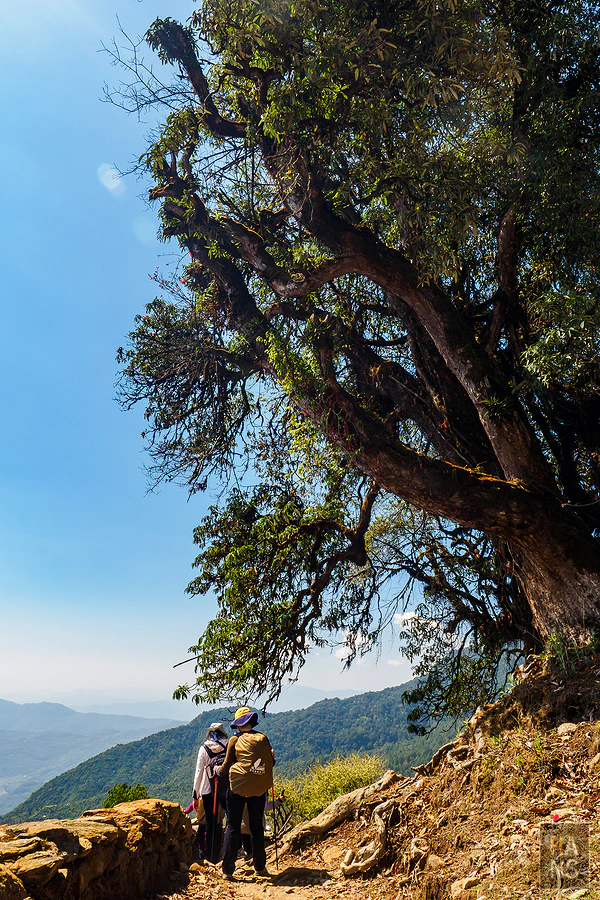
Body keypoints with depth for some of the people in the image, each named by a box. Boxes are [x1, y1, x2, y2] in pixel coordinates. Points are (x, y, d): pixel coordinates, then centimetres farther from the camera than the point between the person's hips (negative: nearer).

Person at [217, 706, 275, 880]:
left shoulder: (235, 740, -3)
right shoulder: (263, 739, 2)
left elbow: (227, 765, 3)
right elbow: (271, 761, 7)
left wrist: (219, 771, 24)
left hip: (238, 786, -2)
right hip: (259, 787, 2)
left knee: (233, 827, 8)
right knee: (257, 827, 16)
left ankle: (228, 870, 7)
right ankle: (260, 867, 23)